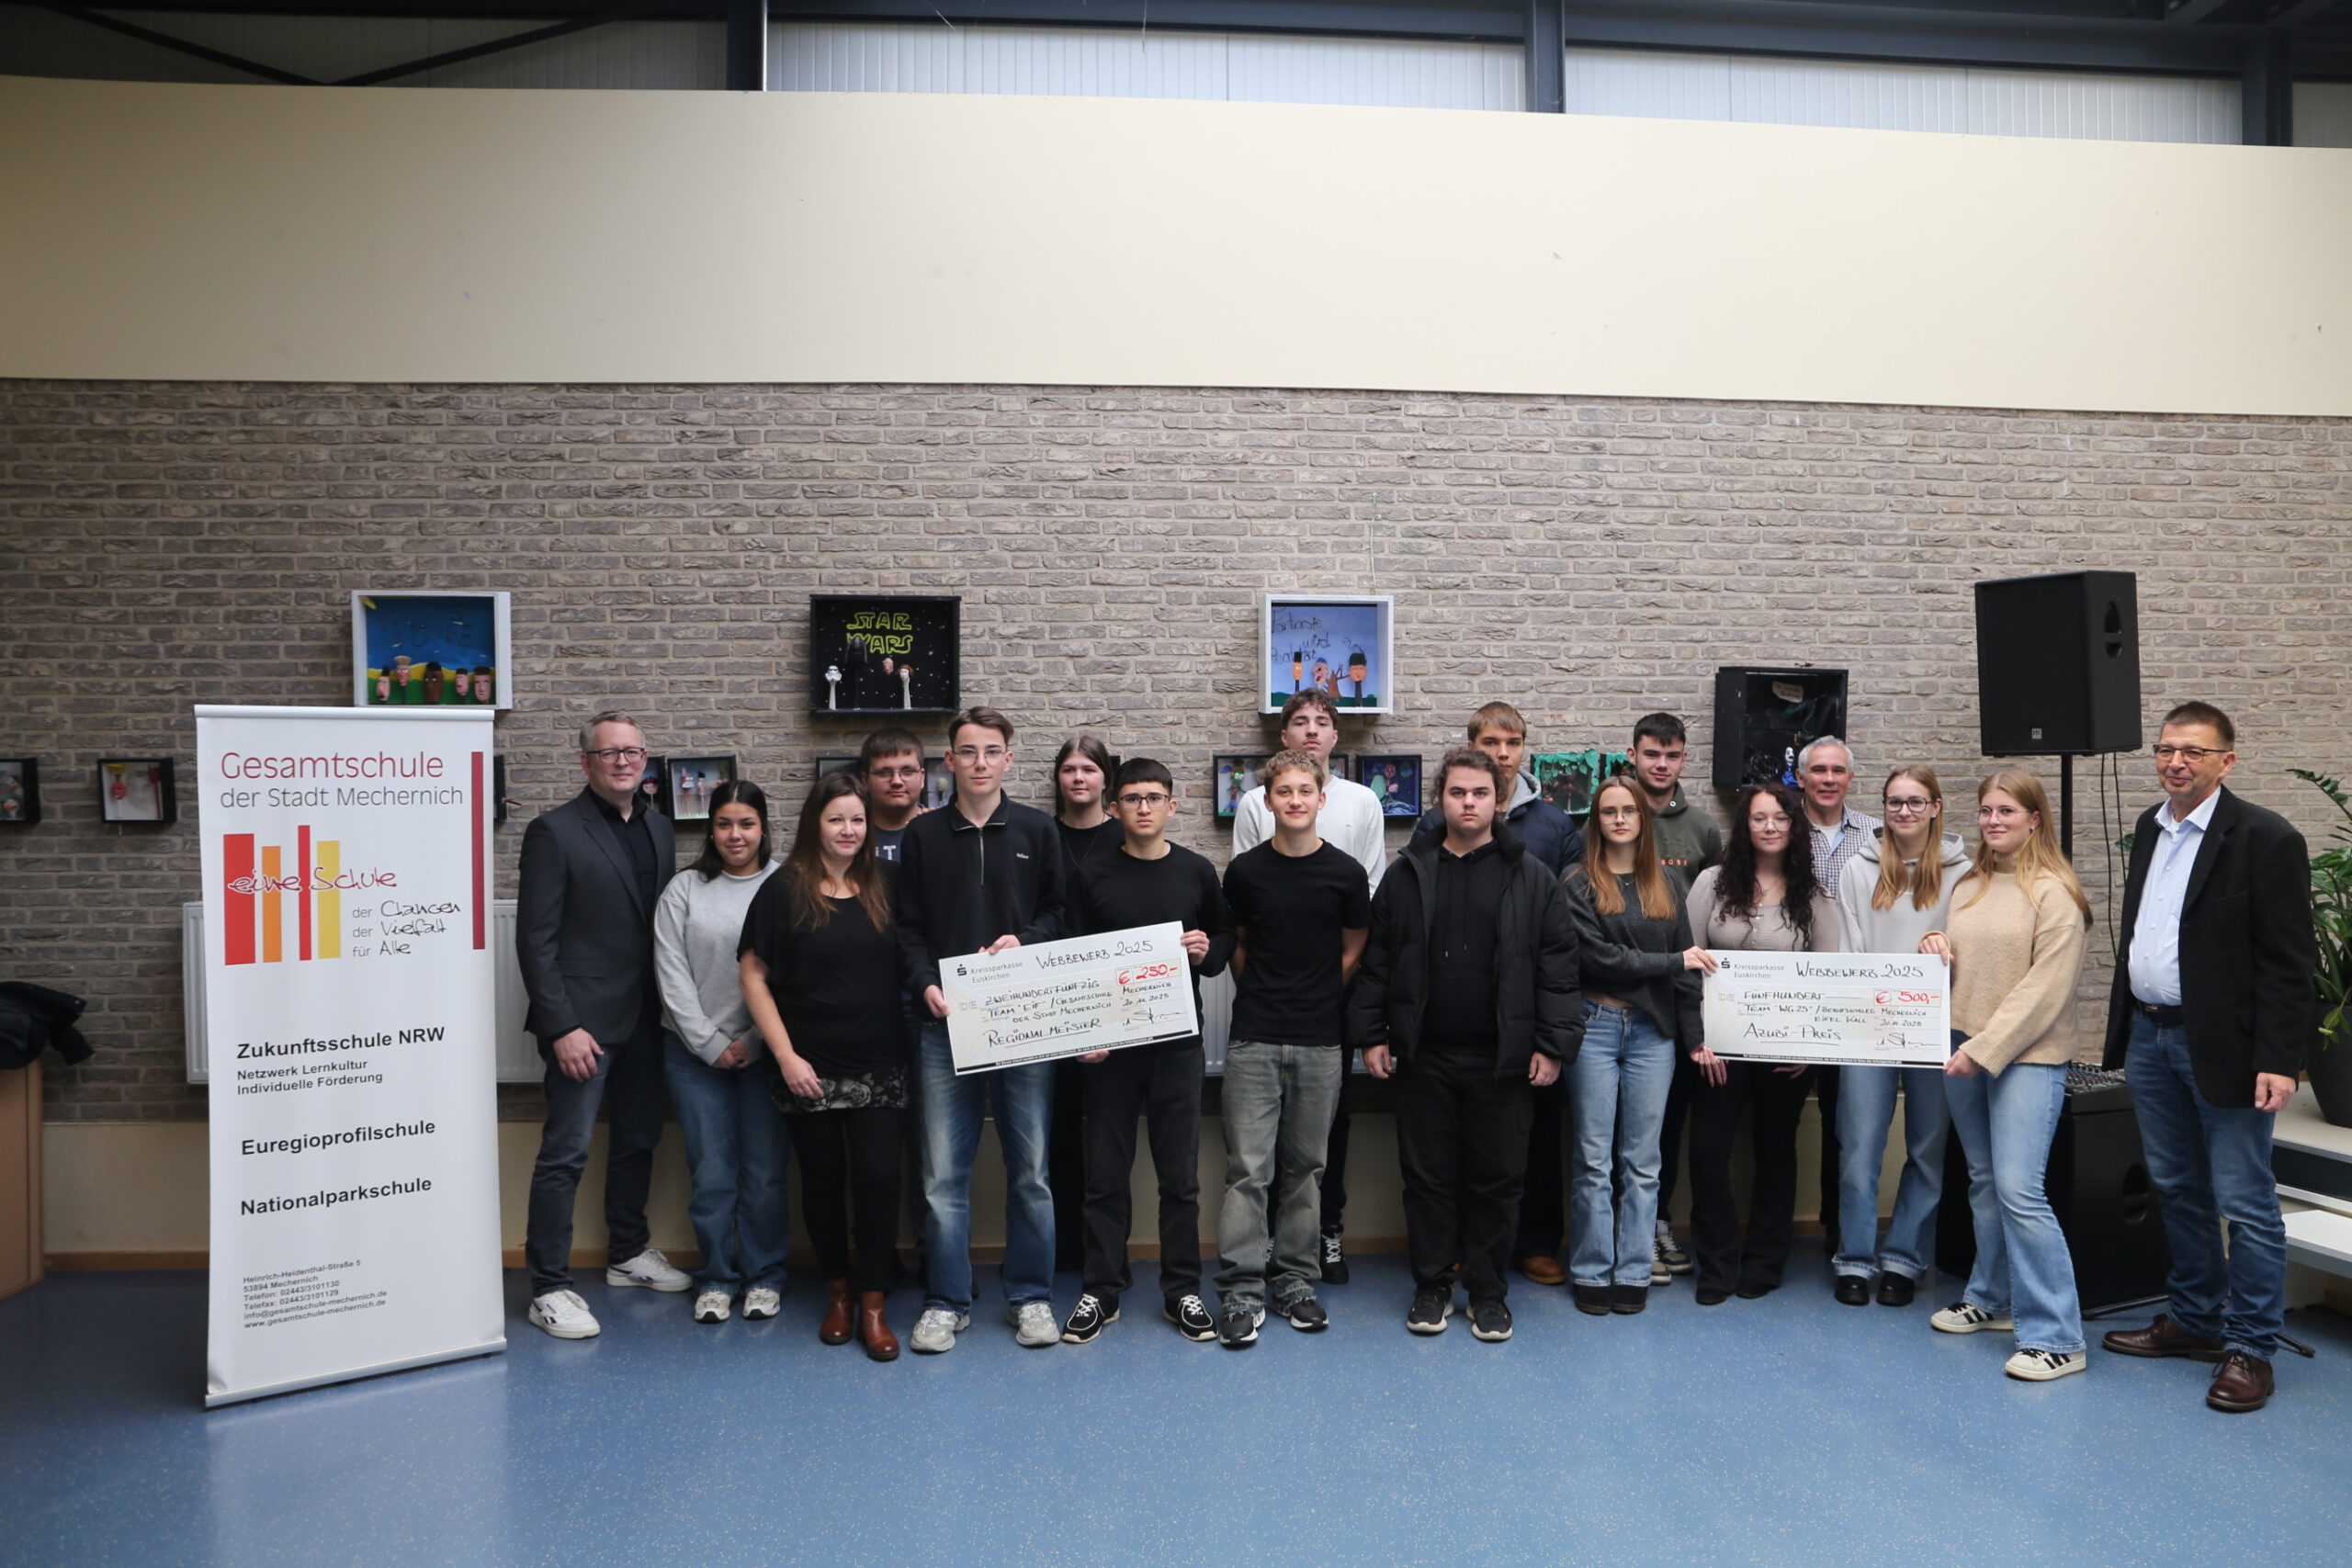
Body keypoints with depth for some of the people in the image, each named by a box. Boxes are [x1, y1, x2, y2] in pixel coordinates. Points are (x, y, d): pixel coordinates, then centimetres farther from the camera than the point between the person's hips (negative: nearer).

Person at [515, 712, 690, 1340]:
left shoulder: (658, 828, 10)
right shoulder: (554, 831, -9)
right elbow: (535, 939, -12)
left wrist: (670, 1006, 6)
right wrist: (562, 1027, -17)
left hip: (645, 1017, 7)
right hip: (583, 1021, -7)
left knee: (638, 1138, 17)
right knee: (566, 1153, -3)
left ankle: (629, 1253, 34)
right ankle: (549, 1288, 7)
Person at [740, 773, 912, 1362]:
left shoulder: (886, 883, 4)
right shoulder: (784, 890, -3)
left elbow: (913, 959, 15)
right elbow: (753, 976, -3)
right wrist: (785, 1055, -8)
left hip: (880, 1066, 1)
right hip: (810, 1067, -1)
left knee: (878, 1176, -4)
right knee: (823, 1177, 9)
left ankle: (873, 1306, 8)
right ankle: (837, 1293, 28)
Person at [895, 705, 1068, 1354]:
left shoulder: (1037, 830, 8)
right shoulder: (923, 834, 9)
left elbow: (1060, 912, 8)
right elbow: (909, 926, 7)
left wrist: (1024, 940, -10)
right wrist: (926, 983, -9)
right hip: (946, 1021, 0)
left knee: (1030, 1168, 5)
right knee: (943, 1172, 2)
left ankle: (1030, 1295, 19)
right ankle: (947, 1302, 16)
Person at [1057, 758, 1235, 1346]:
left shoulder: (1197, 872, 5)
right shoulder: (1091, 876, 2)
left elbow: (1227, 937, 15)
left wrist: (1209, 952, -8)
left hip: (1177, 1038, 1)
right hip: (1106, 1043, -1)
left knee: (1180, 1173, 7)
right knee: (1105, 1172, 6)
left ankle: (1182, 1291, 20)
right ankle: (1103, 1289, 19)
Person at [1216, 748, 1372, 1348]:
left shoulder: (1346, 872, 1)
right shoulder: (1245, 870, 2)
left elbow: (1353, 951, 10)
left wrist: (1315, 1004, 8)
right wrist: (1262, 1000, 9)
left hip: (1319, 1043, 1)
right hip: (1254, 1040, 0)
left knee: (1304, 1165, 10)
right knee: (1247, 1167, -3)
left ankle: (1296, 1279, 21)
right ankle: (1241, 1292, 2)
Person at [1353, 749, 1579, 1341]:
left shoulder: (1531, 877, 2)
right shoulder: (1407, 875, 5)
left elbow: (1558, 965, 0)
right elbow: (1375, 960, 7)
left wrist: (1553, 1044, -6)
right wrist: (1370, 1034, 2)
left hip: (1503, 1059, -1)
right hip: (1424, 1056, 1)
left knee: (1497, 1177, 8)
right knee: (1428, 1175, 9)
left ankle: (1488, 1291, 23)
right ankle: (1432, 1286, 24)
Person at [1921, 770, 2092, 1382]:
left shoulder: (2052, 891, -9)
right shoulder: (1969, 885, 13)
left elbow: (2046, 986, -14)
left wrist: (1987, 1050, -17)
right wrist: (1935, 944, 1)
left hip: (2027, 1055, -7)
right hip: (1963, 1047, 7)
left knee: (2018, 1189, -12)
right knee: (1984, 1182, 15)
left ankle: (2055, 1336, -5)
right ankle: (1991, 1298, 28)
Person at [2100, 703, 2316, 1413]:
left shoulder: (2265, 839, -12)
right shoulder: (2150, 828, 10)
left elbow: (2289, 963, -14)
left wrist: (2278, 1060, -18)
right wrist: (2126, 1022, 14)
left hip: (2223, 1047, -7)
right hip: (2150, 1035, 7)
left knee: (2245, 1204, 1)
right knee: (2178, 1192, 17)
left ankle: (2250, 1349, 12)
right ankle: (2193, 1319, 31)